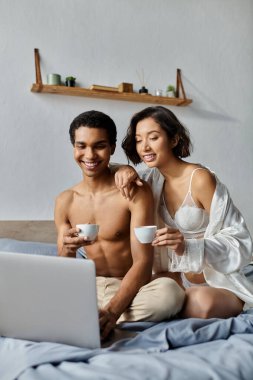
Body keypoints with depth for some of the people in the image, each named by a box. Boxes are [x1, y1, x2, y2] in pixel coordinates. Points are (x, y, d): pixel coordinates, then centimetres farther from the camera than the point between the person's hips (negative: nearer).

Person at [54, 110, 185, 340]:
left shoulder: (136, 193, -11)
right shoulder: (65, 201, 2)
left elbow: (143, 262, -18)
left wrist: (112, 311, -33)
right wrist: (66, 252, -20)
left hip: (131, 289, -2)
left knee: (169, 292, -35)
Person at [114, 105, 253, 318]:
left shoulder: (200, 179, -18)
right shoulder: (155, 178, 0)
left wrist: (187, 247, -35)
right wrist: (123, 170, -13)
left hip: (219, 282, -4)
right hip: (179, 278, 4)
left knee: (201, 302, -36)